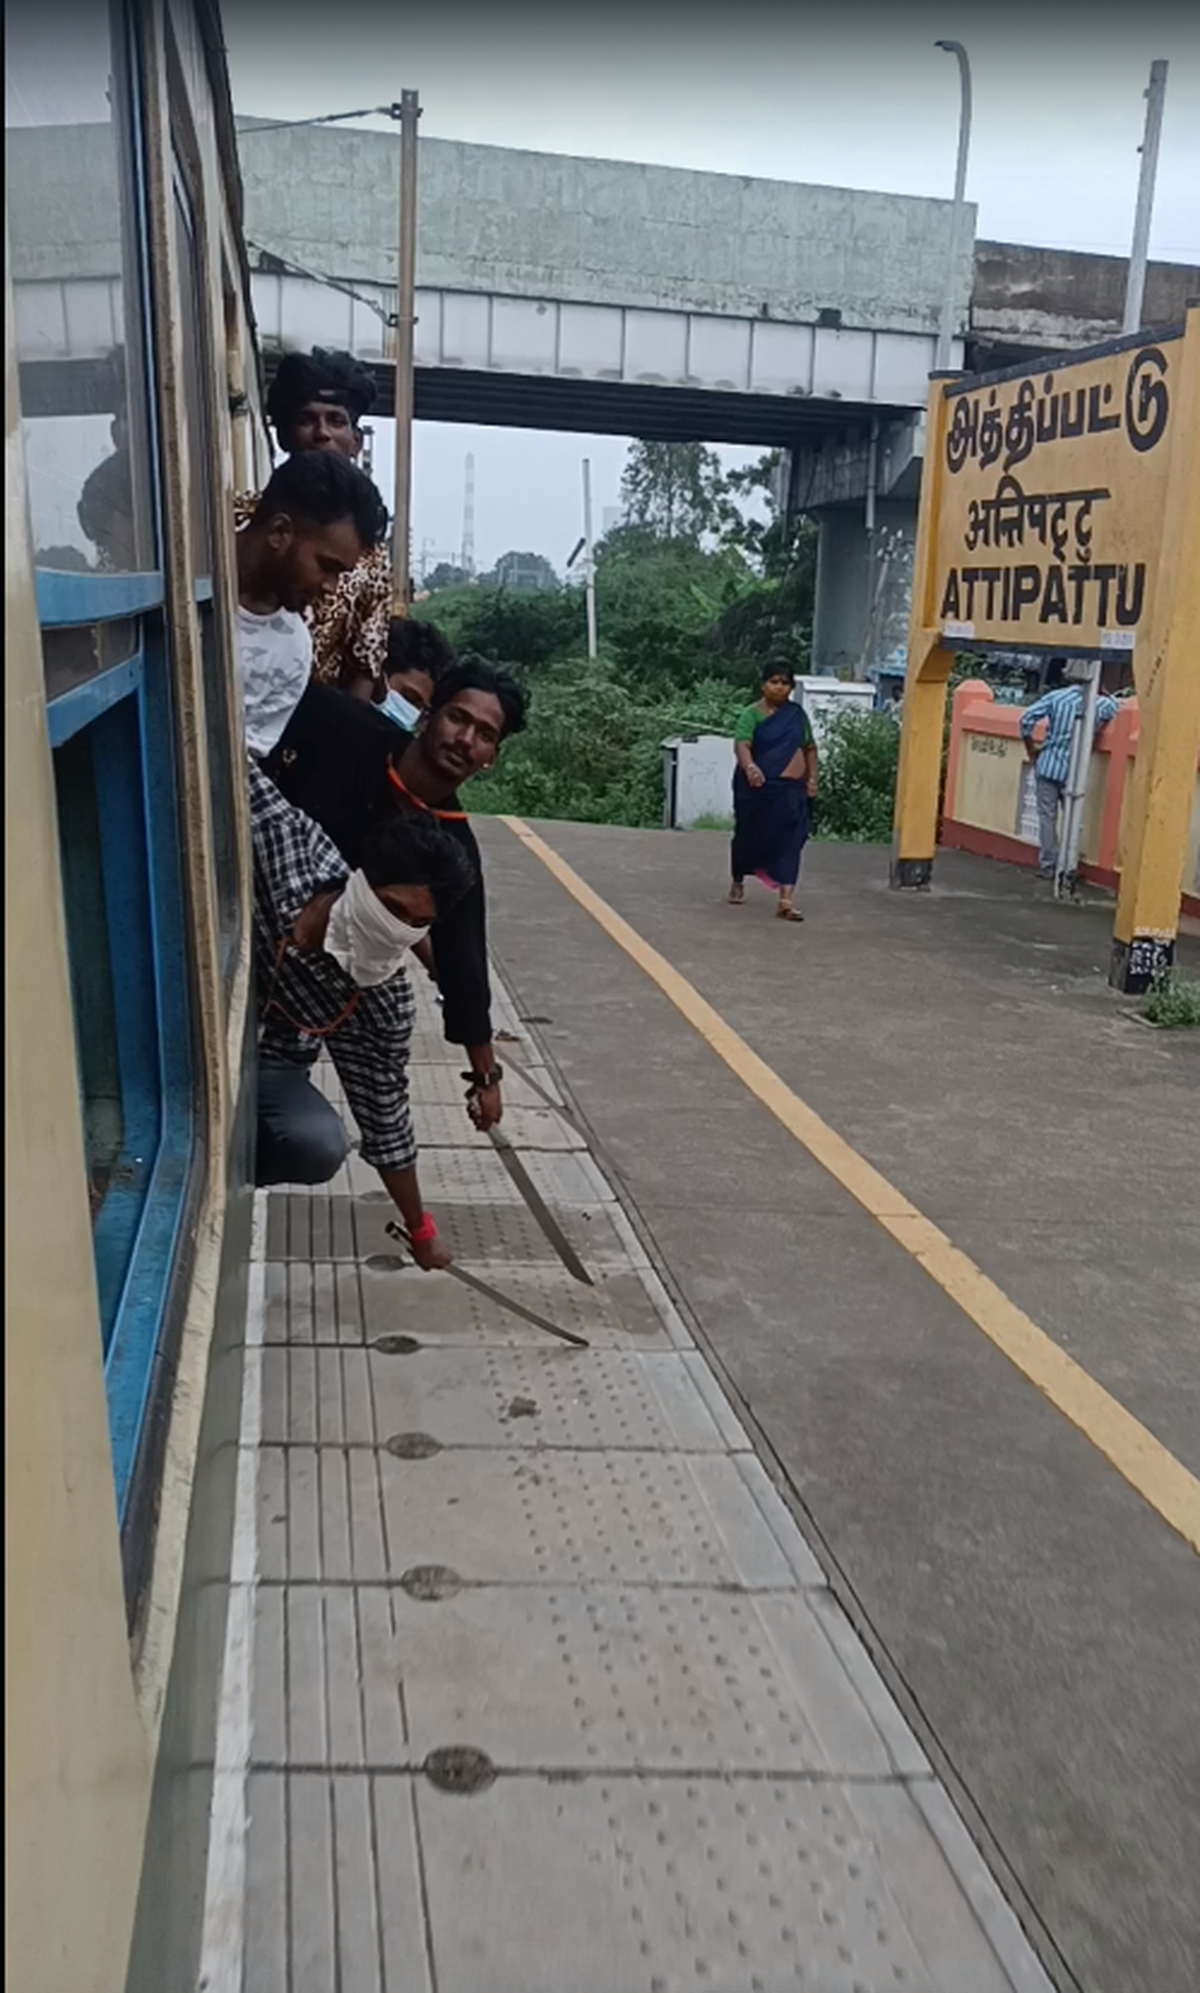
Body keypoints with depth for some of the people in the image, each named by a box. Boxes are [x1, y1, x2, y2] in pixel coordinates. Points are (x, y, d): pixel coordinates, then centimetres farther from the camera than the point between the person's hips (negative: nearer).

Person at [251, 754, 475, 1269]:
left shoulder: (383, 1003, -20)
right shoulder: (284, 840, -28)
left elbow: (385, 1117, -8)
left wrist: (420, 1231, 0)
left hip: (262, 1063, 1)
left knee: (319, 1148, -28)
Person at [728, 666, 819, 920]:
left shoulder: (797, 713, 8)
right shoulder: (751, 714, -6)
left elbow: (810, 747, 17)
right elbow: (741, 744, -23)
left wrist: (812, 777, 7)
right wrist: (749, 765, -42)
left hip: (791, 790, 2)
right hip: (758, 788, -2)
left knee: (789, 842, -9)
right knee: (749, 836, 14)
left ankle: (786, 900, -14)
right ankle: (738, 883, 39)